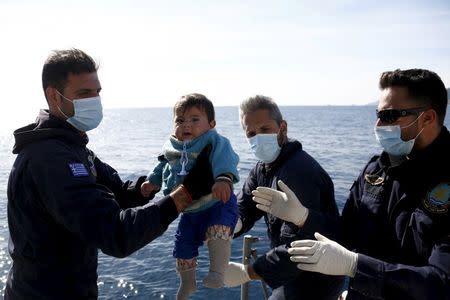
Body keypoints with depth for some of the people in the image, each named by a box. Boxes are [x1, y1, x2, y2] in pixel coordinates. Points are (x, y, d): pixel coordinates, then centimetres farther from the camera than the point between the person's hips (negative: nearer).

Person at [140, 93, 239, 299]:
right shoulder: (171, 148, -1)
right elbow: (163, 168, 17)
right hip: (189, 210, 6)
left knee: (218, 230, -36)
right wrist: (152, 182, 4)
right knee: (183, 246, 16)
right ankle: (187, 283, 42)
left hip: (217, 203, -6)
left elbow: (225, 159, -39)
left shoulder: (215, 142, -20)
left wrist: (224, 179, -57)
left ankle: (217, 272, -19)